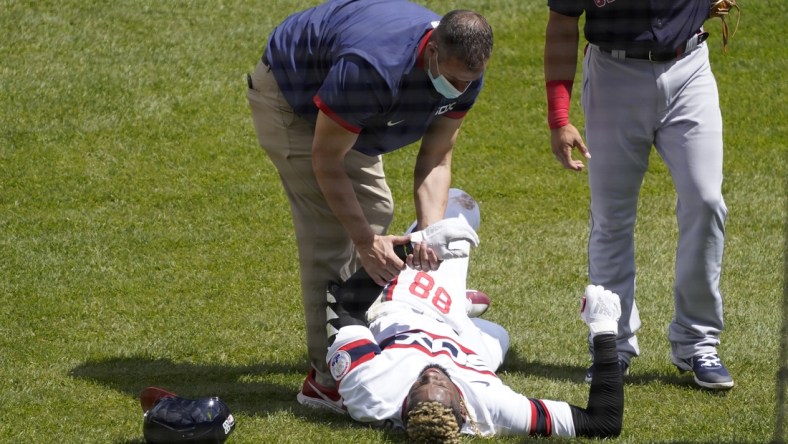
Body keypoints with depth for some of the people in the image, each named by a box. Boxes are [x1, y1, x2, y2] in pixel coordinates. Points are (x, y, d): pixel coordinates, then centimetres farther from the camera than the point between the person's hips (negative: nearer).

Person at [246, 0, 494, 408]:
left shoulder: (463, 72, -20)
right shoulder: (374, 67, -43)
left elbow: (436, 160, -12)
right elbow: (326, 161, -32)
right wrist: (366, 241, -31)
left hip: (339, 103, 8)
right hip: (288, 95, -8)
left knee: (374, 211, 10)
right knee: (329, 233, -14)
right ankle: (327, 378, -12)